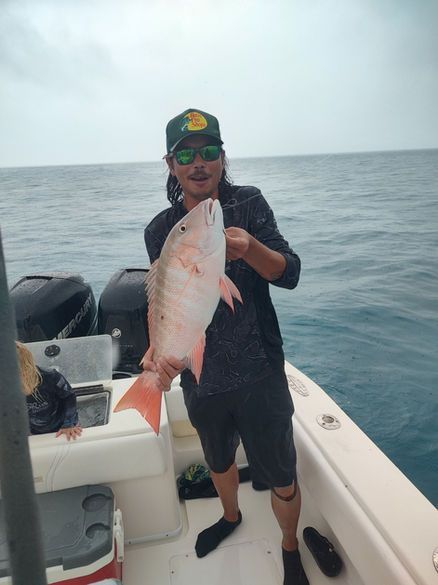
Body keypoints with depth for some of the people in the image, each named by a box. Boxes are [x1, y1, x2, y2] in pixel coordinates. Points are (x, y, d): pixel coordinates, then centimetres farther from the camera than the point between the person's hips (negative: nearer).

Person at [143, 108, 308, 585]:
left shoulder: (248, 204, -7)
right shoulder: (161, 230, -3)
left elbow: (290, 274, -13)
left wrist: (250, 248, -34)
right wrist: (160, 350, -22)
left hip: (259, 373, -2)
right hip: (200, 378, 3)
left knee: (281, 477, 11)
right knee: (219, 461, 27)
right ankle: (231, 516, 60)